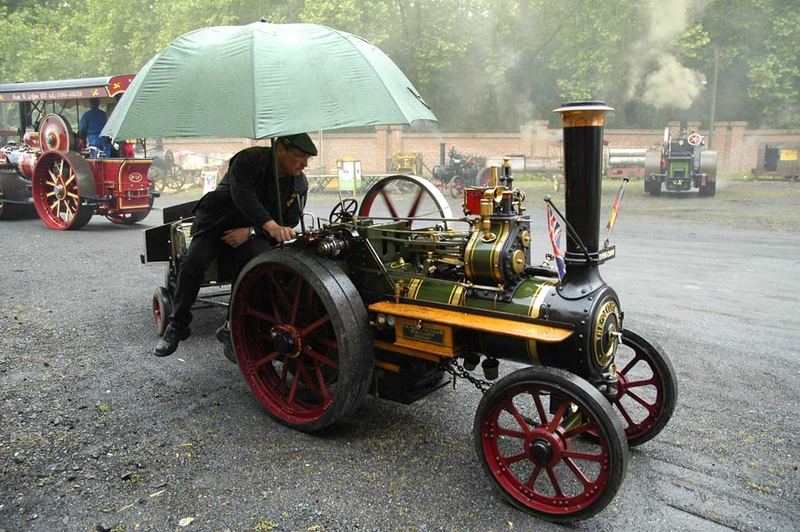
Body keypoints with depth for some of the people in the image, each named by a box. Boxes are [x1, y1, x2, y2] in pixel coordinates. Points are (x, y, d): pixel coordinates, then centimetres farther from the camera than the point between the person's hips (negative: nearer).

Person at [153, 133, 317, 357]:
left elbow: (288, 223, -5)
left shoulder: (300, 184, -5)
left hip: (254, 231, 2)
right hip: (217, 221, -2)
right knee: (194, 261, -22)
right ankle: (176, 327, -5)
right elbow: (242, 195, -35)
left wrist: (249, 231, -20)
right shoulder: (249, 159, -19)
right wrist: (270, 225, -52)